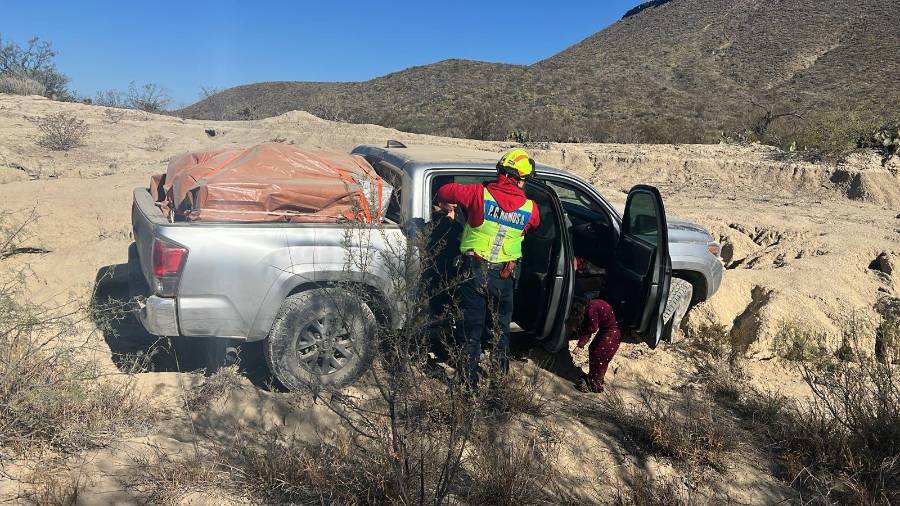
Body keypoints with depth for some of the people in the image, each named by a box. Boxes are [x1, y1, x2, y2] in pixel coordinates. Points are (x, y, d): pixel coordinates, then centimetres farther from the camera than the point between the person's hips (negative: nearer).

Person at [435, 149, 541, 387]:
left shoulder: (480, 194, -13)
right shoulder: (530, 208, -7)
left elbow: (445, 191, -6)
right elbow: (536, 225, 14)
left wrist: (445, 204, 16)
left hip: (473, 273, -1)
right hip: (503, 277, 2)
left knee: (471, 327, 11)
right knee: (501, 326, 22)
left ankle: (470, 380, 17)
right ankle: (501, 376, 32)